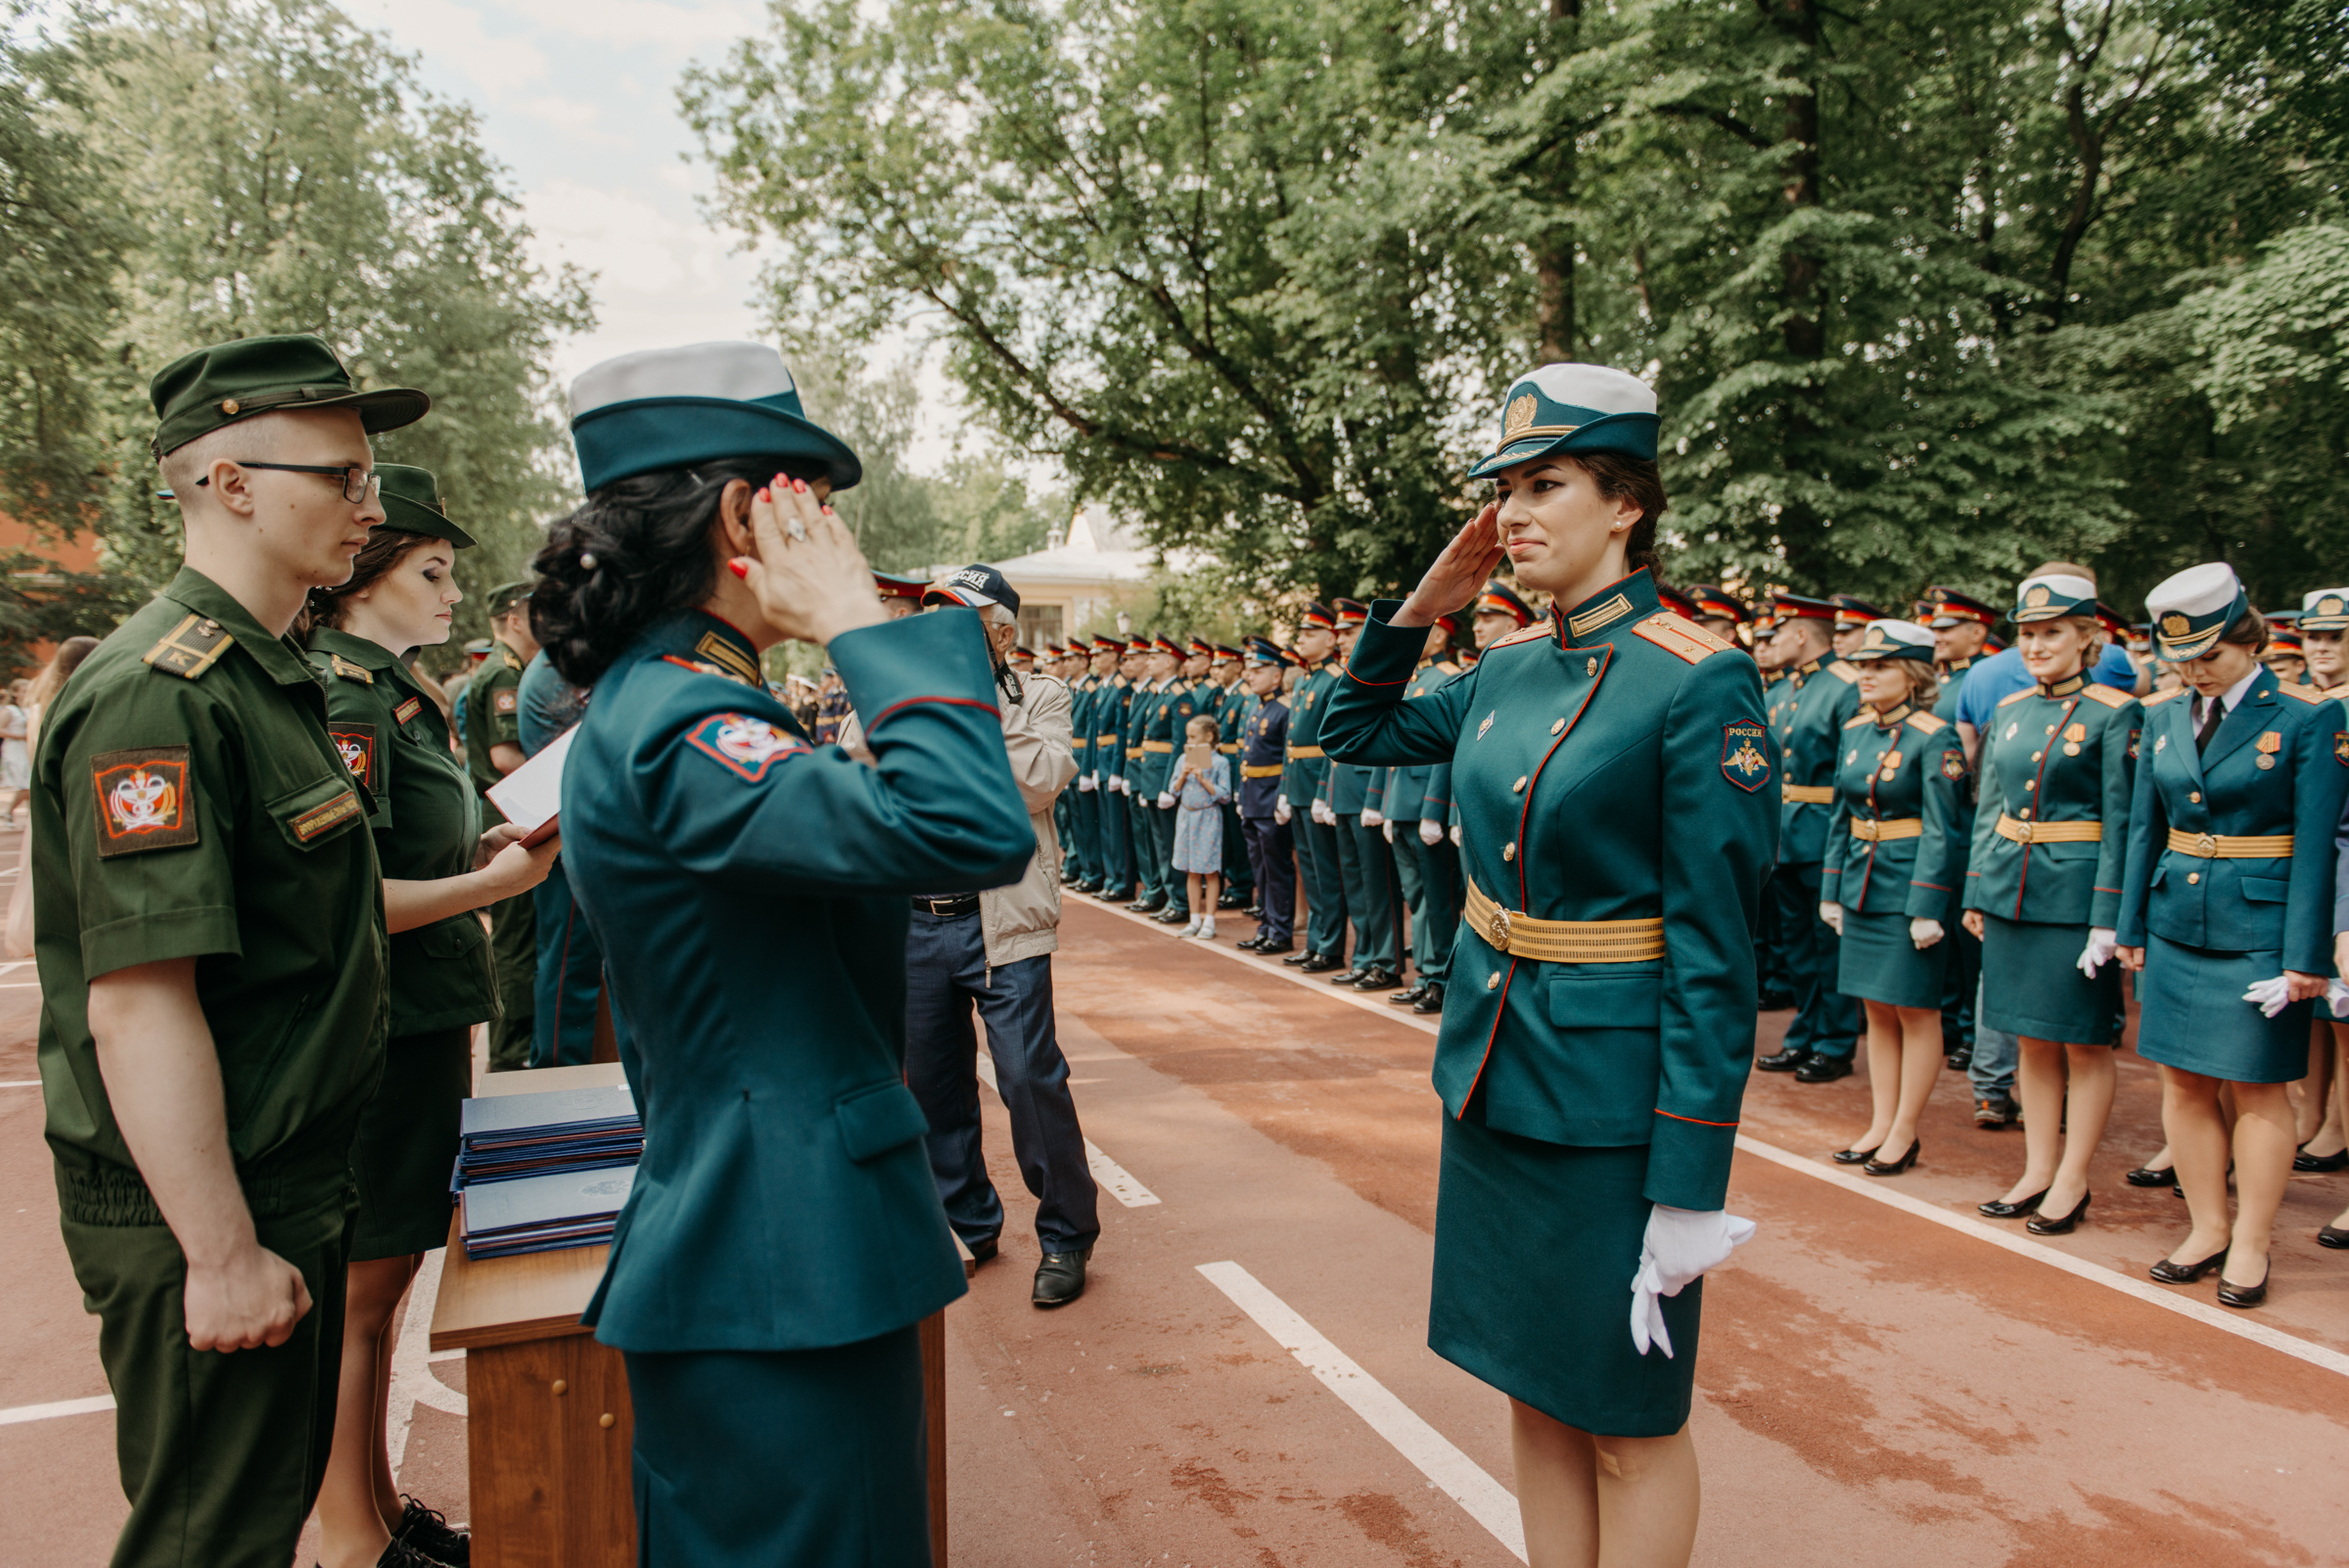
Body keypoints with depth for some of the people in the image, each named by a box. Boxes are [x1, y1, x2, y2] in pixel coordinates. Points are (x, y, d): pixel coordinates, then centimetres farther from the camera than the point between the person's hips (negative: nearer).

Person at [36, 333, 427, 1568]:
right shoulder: (157, 696, -22)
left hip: (285, 1183, 9)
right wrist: (222, 1257, -23)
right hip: (201, 1220, -9)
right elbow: (138, 1004, -26)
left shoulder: (270, 679, 11)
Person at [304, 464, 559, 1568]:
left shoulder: (390, 688, 14)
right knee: (357, 1289, 3)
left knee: (379, 1277, 17)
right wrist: (493, 882, -16)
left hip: (417, 1024, 9)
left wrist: (488, 846, 6)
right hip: (375, 1033, -9)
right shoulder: (344, 696, -16)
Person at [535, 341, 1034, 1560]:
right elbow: (972, 830, -36)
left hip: (742, 1255, 11)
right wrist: (861, 623, -23)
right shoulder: (677, 731, -23)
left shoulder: (650, 708, 11)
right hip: (785, 1276, -11)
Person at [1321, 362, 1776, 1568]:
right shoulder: (1508, 668, 5)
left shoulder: (1700, 683, -15)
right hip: (1493, 1070, 7)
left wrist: (1689, 1185, -16)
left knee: (1627, 1420, 11)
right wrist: (1428, 597, 6)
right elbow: (1354, 732, 19)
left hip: (1613, 1095, -6)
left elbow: (1714, 949, -16)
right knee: (1534, 1387, 19)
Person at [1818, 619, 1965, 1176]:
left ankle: (1905, 1132, 14)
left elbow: (1940, 830, -15)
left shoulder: (1934, 738, -12)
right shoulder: (1855, 730, 8)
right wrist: (1831, 891, 10)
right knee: (1877, 1010, 12)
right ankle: (1880, 1125, 21)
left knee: (1916, 1012, 4)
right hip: (1864, 888, 7)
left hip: (1911, 890, -7)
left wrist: (1926, 909, -18)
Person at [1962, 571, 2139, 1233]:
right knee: (2033, 1039, 13)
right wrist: (1977, 894, 10)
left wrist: (2108, 919, -15)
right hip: (2012, 894, 6)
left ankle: (2072, 1181, 16)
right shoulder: (2008, 712, 9)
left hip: (2076, 897, -6)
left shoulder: (2115, 714, -8)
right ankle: (2037, 1171, 23)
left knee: (2084, 1044, 5)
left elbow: (2122, 823, -11)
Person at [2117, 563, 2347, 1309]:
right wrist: (2129, 929, 9)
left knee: (2257, 1089, 4)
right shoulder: (2164, 717, 7)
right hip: (2175, 925, 5)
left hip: (2258, 930, -5)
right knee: (2183, 1084, 8)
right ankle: (2206, 1229, 22)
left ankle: (2250, 1246, 17)